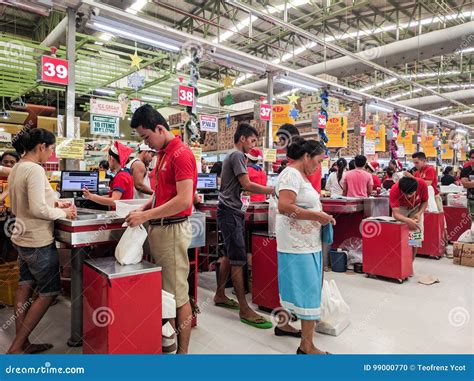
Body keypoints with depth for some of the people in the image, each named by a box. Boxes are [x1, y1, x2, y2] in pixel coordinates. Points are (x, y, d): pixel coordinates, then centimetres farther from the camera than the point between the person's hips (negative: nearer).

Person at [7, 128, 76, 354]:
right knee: (49, 292, 6)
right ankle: (16, 348, 13)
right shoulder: (35, 170, -21)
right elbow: (38, 209, -27)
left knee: (25, 287, 16)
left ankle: (22, 343, 28)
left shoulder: (16, 168, 8)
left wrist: (54, 203, 8)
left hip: (22, 238, 9)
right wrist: (63, 213, -12)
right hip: (38, 242, -9)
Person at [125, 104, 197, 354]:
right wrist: (143, 209, 5)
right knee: (162, 292, 17)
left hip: (172, 229, -9)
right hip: (158, 229, 9)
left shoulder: (181, 154, -14)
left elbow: (184, 200, -22)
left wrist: (146, 216, -18)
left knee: (178, 295, 2)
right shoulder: (162, 154, 15)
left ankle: (182, 352, 17)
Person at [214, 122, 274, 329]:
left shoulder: (233, 156, 20)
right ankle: (244, 309, -5)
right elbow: (247, 185, -17)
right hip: (230, 212, -11)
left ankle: (220, 295, 27)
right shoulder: (237, 155, -11)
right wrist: (272, 190, -11)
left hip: (233, 212, 11)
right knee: (238, 259, -9)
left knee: (230, 256, 15)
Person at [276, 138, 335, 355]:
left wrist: (320, 215, 7)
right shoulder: (291, 174, -15)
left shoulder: (301, 175, 16)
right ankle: (306, 346, 8)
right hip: (298, 244, -10)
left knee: (297, 289, 19)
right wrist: (317, 215, -19)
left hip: (306, 243, 10)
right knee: (308, 292, -3)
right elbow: (284, 207, -25)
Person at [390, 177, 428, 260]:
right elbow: (396, 214, -41)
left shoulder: (422, 184, -32)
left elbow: (425, 201, -12)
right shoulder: (394, 190, -37)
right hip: (401, 208, -1)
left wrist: (419, 213, -29)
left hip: (416, 208, 2)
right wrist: (407, 220, -59)